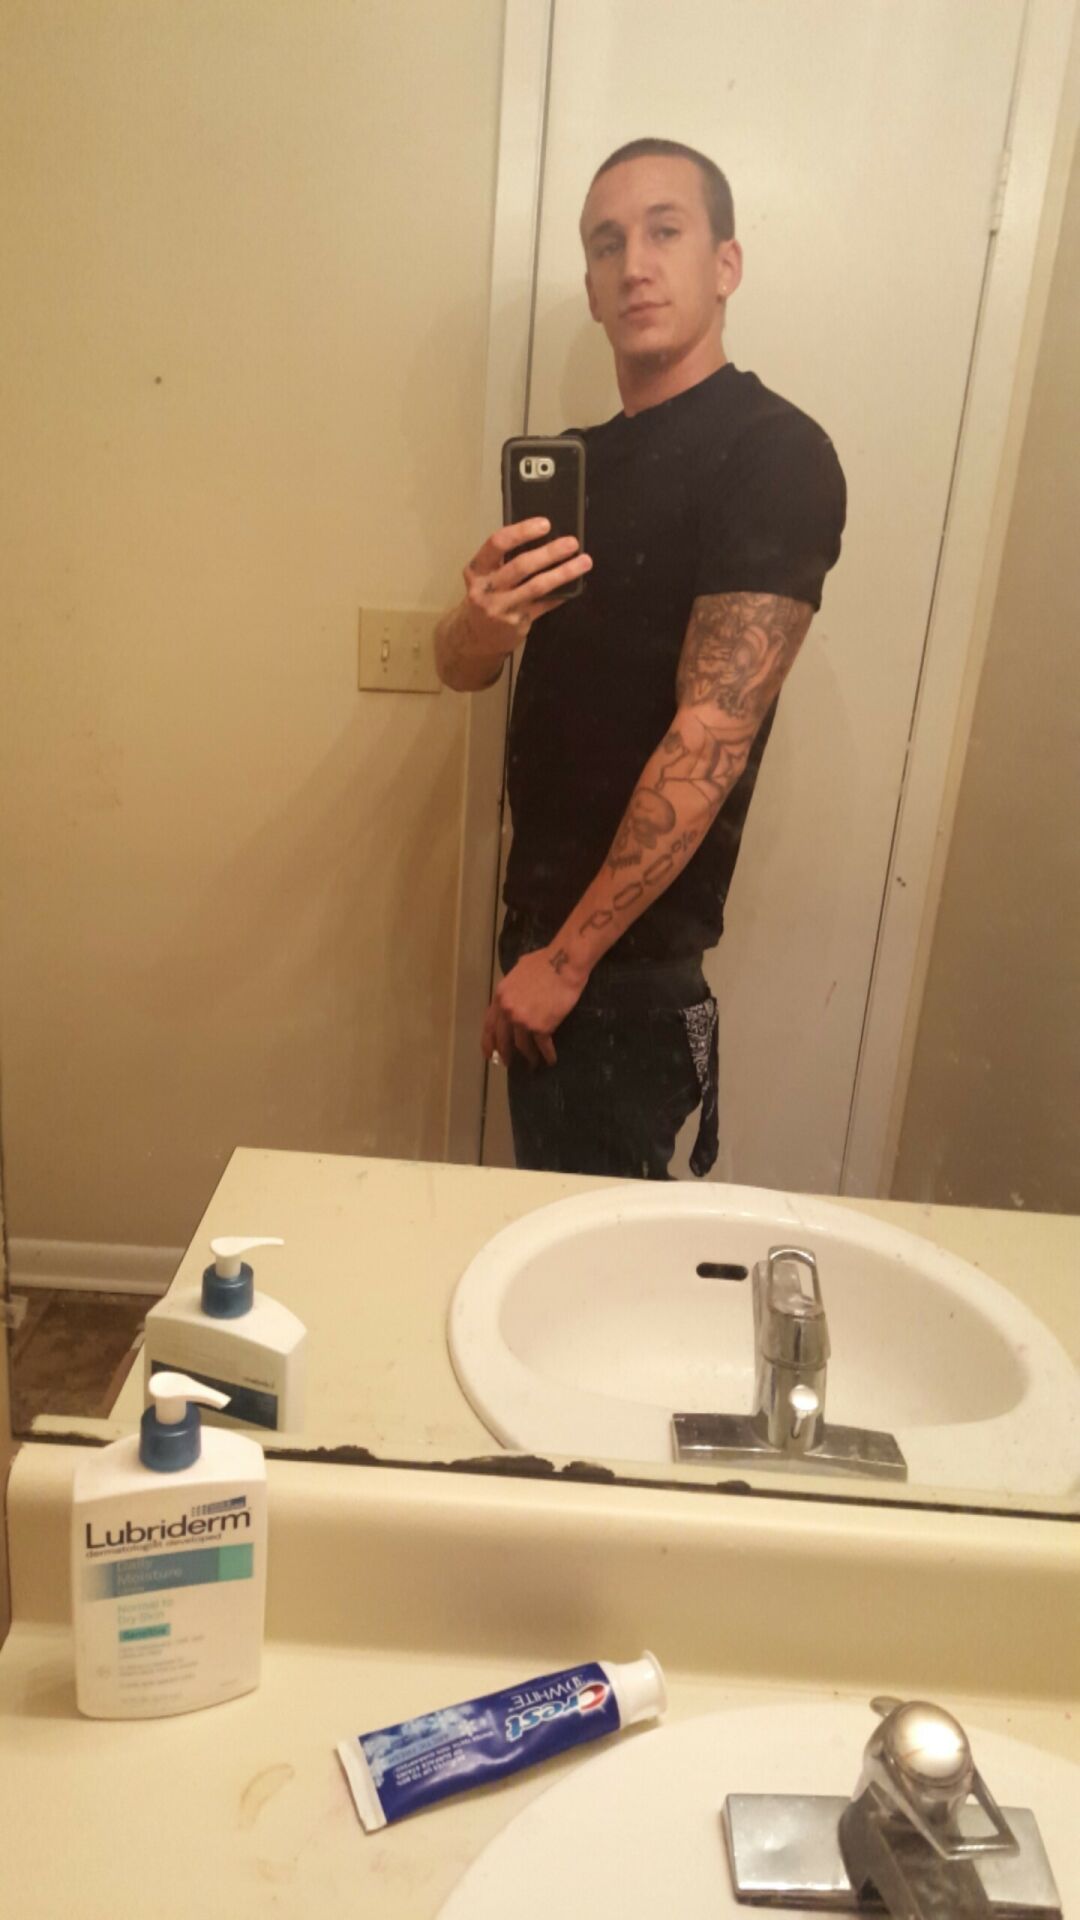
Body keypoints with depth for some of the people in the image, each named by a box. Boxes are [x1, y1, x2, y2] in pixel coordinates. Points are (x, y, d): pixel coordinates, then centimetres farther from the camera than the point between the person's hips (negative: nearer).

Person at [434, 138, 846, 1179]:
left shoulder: (774, 455, -13)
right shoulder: (581, 459, 11)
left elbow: (711, 737, -21)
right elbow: (460, 666, 5)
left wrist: (568, 958, -19)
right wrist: (484, 618, -20)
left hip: (632, 945, -7)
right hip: (546, 911, 7)